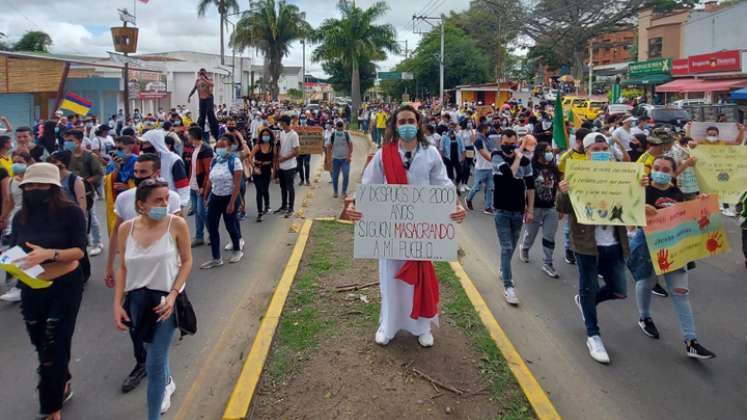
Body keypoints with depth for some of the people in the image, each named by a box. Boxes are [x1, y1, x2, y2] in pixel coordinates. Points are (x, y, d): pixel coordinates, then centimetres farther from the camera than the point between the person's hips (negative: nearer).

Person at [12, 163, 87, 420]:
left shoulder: (70, 212, -13)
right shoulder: (21, 217, 0)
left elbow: (79, 250, -17)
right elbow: (13, 250, 6)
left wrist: (49, 254, -32)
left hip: (65, 286, -5)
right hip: (31, 289, 5)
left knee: (55, 345, -1)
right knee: (41, 344, 18)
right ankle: (62, 385, 45)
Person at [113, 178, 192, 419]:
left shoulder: (176, 224, -14)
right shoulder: (126, 229, -5)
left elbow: (187, 261, -7)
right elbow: (123, 269, 3)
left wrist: (173, 294, -17)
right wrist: (117, 304, -2)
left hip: (165, 299, -4)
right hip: (137, 299, 4)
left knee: (154, 363, -3)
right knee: (155, 351, 24)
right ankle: (167, 383, 55)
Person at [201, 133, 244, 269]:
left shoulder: (235, 162, -14)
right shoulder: (215, 160, 3)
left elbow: (236, 185, -17)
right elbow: (210, 181, 9)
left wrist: (232, 203, -20)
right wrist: (205, 197, 9)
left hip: (228, 198, -6)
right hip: (215, 197, 6)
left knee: (230, 225, 8)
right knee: (211, 227, 3)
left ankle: (237, 250, 34)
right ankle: (216, 258, 12)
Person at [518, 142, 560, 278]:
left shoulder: (553, 169, 5)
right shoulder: (531, 167, -10)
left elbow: (558, 189, 10)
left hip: (551, 208, 4)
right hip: (535, 207, -4)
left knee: (550, 237, 4)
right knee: (530, 233, 15)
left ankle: (547, 264, 13)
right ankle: (524, 249, 45)